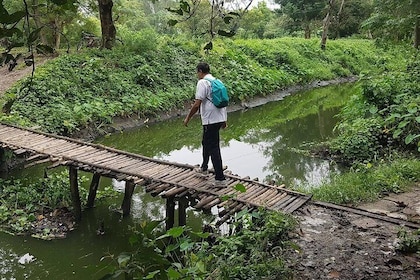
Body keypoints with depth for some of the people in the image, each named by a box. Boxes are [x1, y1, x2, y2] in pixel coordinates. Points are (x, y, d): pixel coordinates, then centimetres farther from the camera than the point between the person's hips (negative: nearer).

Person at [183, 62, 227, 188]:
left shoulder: (202, 83, -11)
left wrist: (187, 118, -6)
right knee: (206, 142, 26)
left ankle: (220, 179, -6)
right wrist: (224, 120, 24)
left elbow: (197, 104, -17)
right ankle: (204, 168, 44)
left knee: (213, 148, -6)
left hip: (210, 120, -9)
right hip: (220, 118, 9)